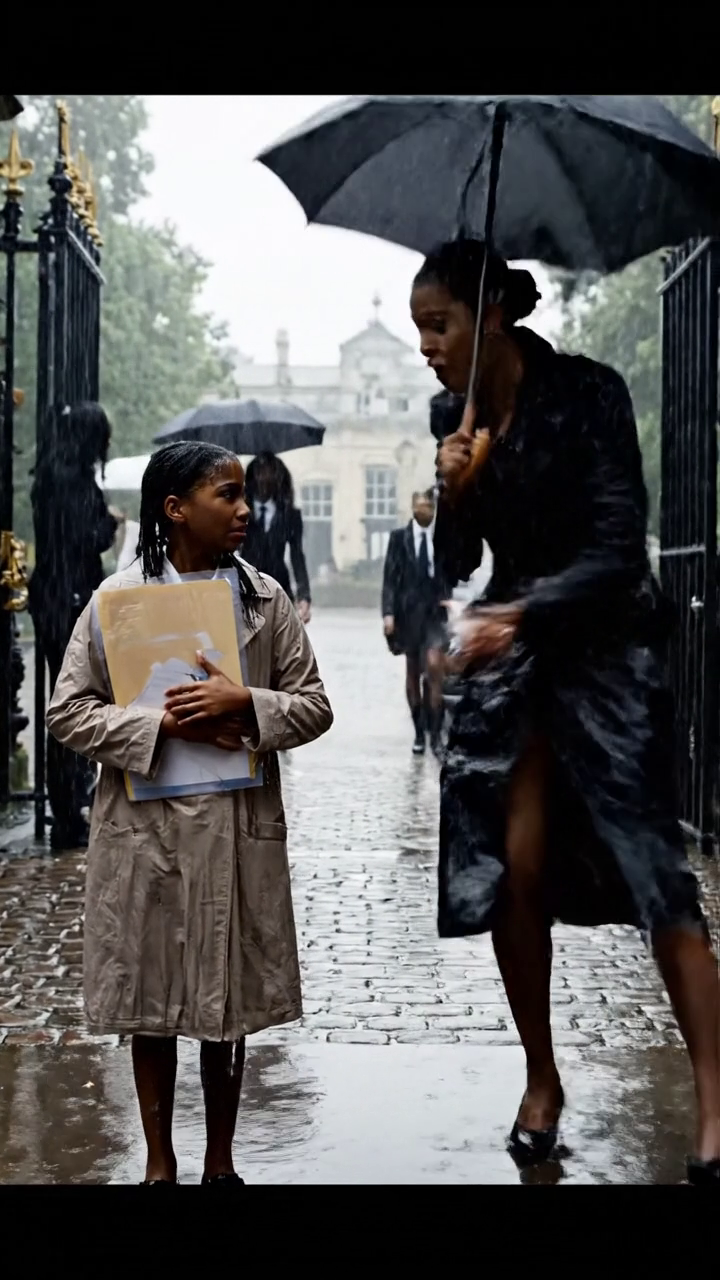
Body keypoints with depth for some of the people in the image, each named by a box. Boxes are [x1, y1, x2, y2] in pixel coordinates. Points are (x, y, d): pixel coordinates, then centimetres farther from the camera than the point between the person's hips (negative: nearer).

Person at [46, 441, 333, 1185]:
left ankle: (220, 1163, 26)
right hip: (145, 826, -1)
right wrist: (164, 726, -17)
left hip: (240, 826, 1)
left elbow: (314, 705, 4)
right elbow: (68, 711, -4)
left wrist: (245, 705, -15)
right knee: (149, 999, 9)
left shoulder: (265, 598, 3)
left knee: (228, 1000, 10)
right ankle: (159, 1163, 25)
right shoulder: (118, 596, -2)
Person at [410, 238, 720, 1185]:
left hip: (605, 647, -5)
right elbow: (454, 565, 9)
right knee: (511, 869, -2)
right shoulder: (463, 418, 5)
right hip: (510, 650, 5)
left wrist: (520, 614, -30)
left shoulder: (587, 393, -12)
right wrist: (454, 494, -11)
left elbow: (618, 545, -18)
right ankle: (542, 1080, 13)